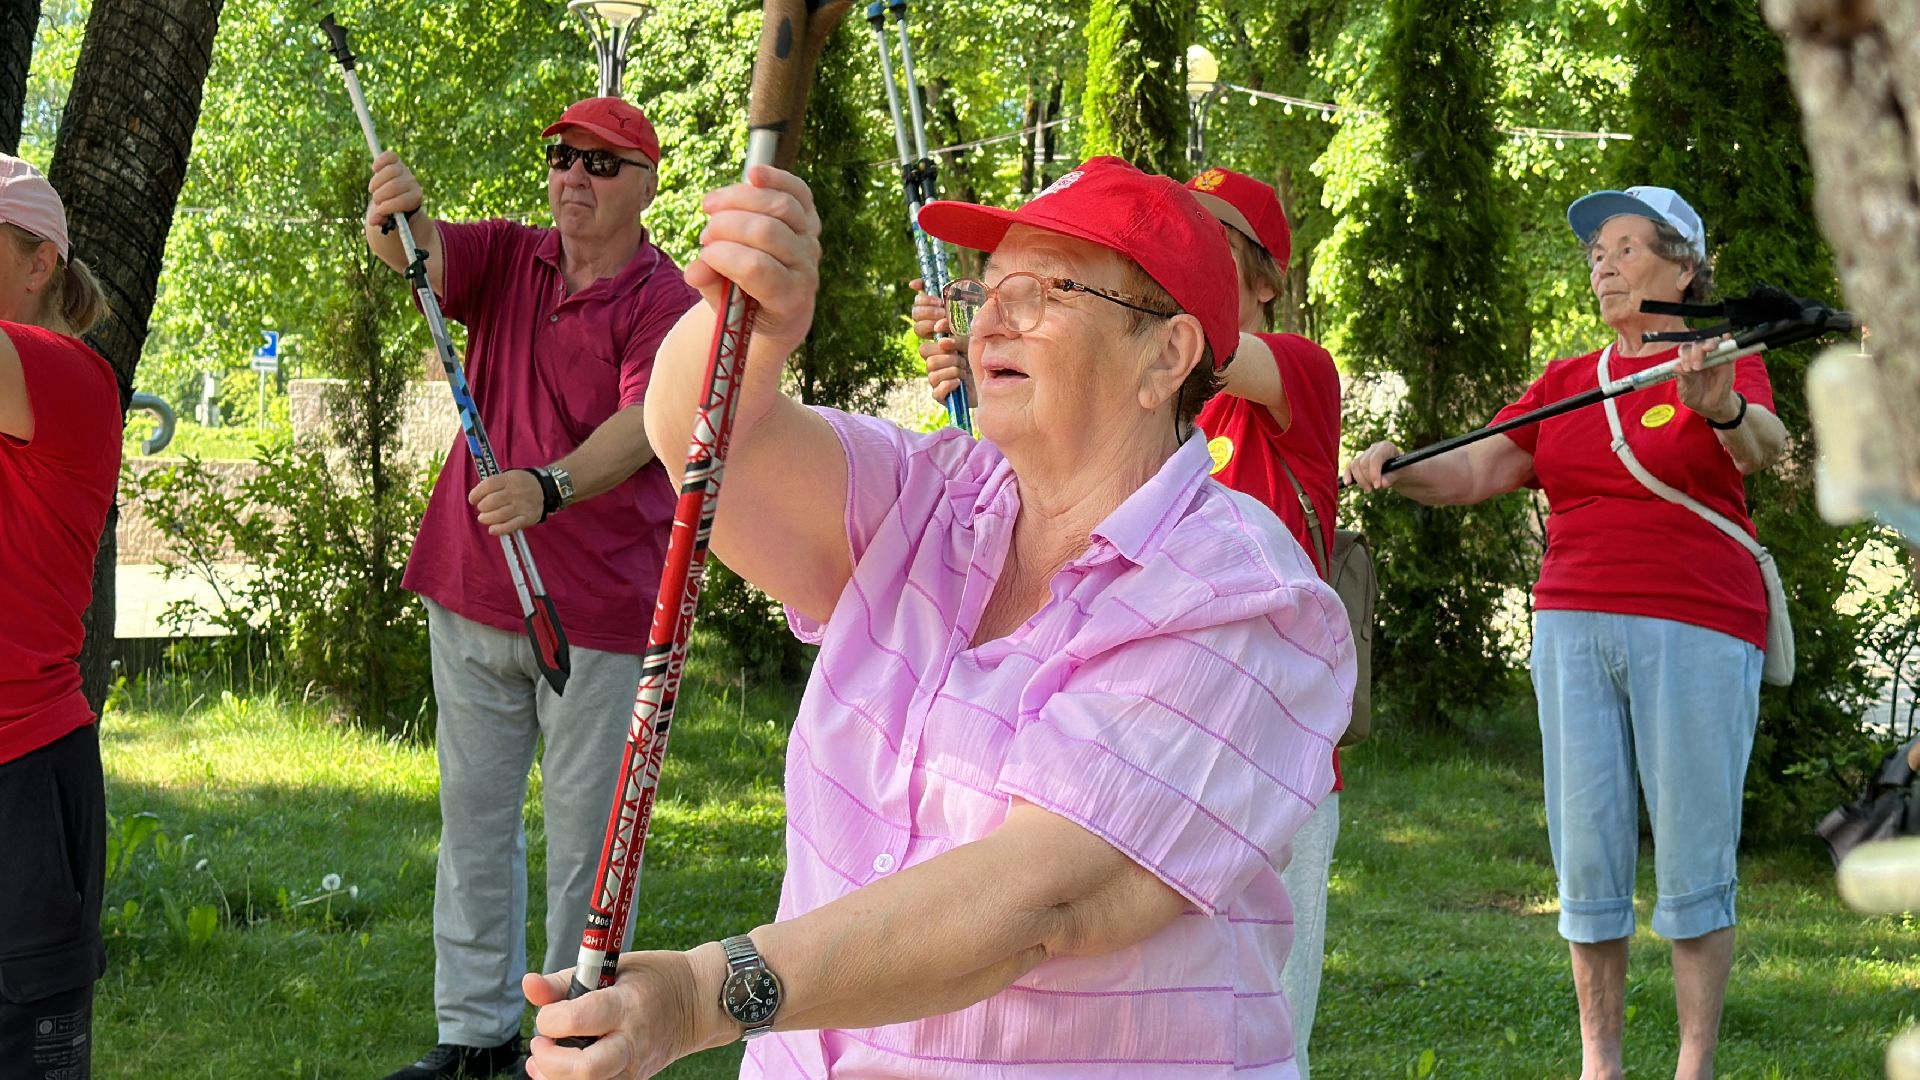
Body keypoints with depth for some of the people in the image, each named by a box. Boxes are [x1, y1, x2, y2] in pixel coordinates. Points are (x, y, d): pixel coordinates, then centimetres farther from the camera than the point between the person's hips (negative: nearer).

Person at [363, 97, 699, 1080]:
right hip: (471, 592, 5)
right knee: (472, 816, 11)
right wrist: (395, 220, -35)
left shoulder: (664, 300, -8)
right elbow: (423, 255, -11)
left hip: (597, 608, -5)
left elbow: (641, 424, -22)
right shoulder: (505, 259, 7)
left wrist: (550, 486, -40)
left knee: (586, 833, 1)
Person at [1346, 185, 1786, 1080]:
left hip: (1696, 632, -4)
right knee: (1586, 849, 4)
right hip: (1574, 628, 4)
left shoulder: (1727, 368, 1)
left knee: (1694, 854, -2)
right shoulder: (1564, 382, 15)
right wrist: (1393, 469, -13)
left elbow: (1765, 442, -19)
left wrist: (1723, 412, -42)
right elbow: (1475, 470, 7)